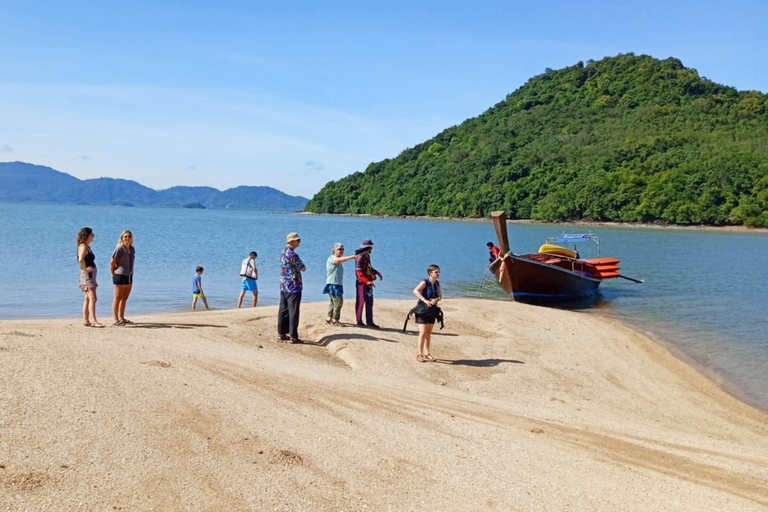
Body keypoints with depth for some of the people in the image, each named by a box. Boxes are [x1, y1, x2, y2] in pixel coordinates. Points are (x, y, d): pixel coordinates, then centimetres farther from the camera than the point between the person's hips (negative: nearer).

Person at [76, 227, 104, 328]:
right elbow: (80, 260, -30)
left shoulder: (87, 247, 16)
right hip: (87, 274, -10)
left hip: (91, 274, 10)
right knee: (92, 299, -14)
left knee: (88, 299, 11)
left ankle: (86, 320, 15)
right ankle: (93, 320, -18)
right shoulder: (83, 246, -14)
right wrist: (85, 269, -21)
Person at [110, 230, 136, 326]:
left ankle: (121, 318, 21)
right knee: (118, 298, -3)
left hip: (129, 276, 7)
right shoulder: (119, 249, -12)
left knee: (124, 298, 12)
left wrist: (131, 272, 14)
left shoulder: (132, 249, 10)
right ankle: (116, 320, 0)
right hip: (120, 276, -7)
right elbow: (112, 263, -10)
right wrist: (113, 274, -3)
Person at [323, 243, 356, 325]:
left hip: (338, 284, 10)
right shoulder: (332, 258, -12)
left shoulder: (338, 261, 19)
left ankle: (329, 319, 21)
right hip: (333, 284, -10)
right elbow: (339, 260, -33)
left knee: (333, 302, 14)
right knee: (338, 301, -11)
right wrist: (351, 257, -44)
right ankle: (335, 320, -5)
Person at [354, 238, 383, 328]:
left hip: (368, 282, 9)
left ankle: (369, 322, 16)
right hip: (361, 283, -9)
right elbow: (359, 273, -22)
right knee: (360, 302, 1)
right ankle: (359, 322, 10)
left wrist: (377, 273, 13)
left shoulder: (367, 256, 11)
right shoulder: (360, 257, -17)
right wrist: (367, 282, -32)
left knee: (369, 303, 10)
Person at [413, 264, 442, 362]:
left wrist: (436, 300, -16)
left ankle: (426, 353, 22)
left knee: (428, 333, 13)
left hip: (432, 310, 7)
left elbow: (440, 296, 7)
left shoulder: (437, 283, 5)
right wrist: (425, 300, -36)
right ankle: (420, 354, -5)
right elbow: (415, 291, -30)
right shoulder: (425, 282, -15)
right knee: (423, 332, -10)